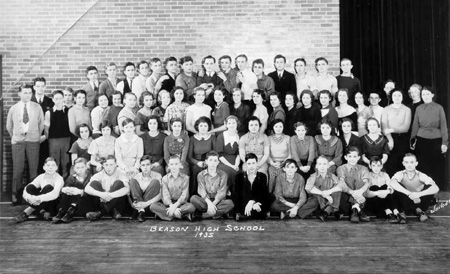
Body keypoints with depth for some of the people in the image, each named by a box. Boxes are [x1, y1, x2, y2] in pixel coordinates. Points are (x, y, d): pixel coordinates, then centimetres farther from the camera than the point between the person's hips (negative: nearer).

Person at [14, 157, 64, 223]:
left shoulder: (59, 178, -12)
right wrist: (29, 198, -34)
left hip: (53, 205, -4)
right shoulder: (41, 177, 1)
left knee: (48, 187, -30)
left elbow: (55, 194, -32)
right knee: (30, 187, -17)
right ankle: (41, 212, -25)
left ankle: (26, 213, -28)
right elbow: (26, 190, -10)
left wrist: (39, 198, -45)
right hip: (41, 204, 4)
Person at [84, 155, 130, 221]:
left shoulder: (120, 175, -7)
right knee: (94, 183, -18)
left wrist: (110, 195, -39)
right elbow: (86, 188, -17)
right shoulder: (99, 175, -1)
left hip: (116, 202, -2)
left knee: (119, 183, -25)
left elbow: (127, 189, -28)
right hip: (102, 202, 2)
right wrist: (100, 194, -36)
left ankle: (101, 212, -26)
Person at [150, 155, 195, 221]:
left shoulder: (185, 178, 3)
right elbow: (165, 196, -7)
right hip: (168, 204, 2)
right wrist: (171, 206, -27)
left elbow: (184, 196, -6)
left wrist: (175, 206, -23)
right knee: (152, 206, -25)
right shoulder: (165, 179, 6)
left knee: (191, 207, -32)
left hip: (180, 204, -2)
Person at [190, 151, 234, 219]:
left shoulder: (223, 175, 2)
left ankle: (205, 214, -27)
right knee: (193, 198, -29)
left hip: (218, 201, 0)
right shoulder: (201, 175, 3)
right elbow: (202, 192, -9)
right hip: (206, 201, 0)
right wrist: (209, 203, -28)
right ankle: (218, 212, -25)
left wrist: (214, 203, -23)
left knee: (230, 203, -31)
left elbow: (221, 193, -6)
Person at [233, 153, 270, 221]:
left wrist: (252, 202, -24)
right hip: (243, 206, -2)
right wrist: (254, 204, -21)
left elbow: (263, 194, -3)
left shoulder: (262, 176, 9)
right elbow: (236, 195, -6)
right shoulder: (239, 176, 7)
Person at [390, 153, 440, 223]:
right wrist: (409, 194, -42)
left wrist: (419, 194, -40)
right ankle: (401, 212, -15)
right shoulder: (400, 174, -12)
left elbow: (436, 188, -26)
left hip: (418, 202, 1)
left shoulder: (421, 176, -10)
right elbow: (392, 183, -36)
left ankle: (419, 210, -5)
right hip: (404, 204, -1)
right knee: (398, 187, -29)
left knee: (429, 187, -22)